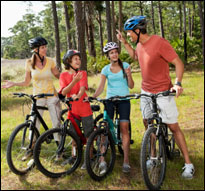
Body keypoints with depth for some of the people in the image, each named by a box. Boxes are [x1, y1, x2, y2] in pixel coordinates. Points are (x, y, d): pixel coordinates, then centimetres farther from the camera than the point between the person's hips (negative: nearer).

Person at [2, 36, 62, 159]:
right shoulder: (29, 63, -3)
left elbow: (58, 75, 9)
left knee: (57, 124, 0)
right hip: (37, 97, 0)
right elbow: (27, 82, 4)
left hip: (52, 96, 0)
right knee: (34, 125, 2)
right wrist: (14, 84, -10)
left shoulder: (50, 62, -4)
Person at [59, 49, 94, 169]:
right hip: (72, 109, 1)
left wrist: (78, 96, -39)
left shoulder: (83, 73, 1)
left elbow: (83, 87, -16)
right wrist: (74, 81, -31)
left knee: (89, 135, 1)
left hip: (85, 108, 0)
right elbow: (63, 92, -14)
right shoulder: (64, 75, 1)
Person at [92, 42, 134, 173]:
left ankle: (126, 161, -6)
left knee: (124, 128, -10)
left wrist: (128, 75, -16)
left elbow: (131, 86, 2)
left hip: (123, 99, -1)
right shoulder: (106, 69, 6)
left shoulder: (125, 66, 4)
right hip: (110, 99, 1)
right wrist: (93, 96, -20)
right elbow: (101, 87, -3)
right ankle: (103, 159, -1)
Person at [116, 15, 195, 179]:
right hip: (146, 92, 7)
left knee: (173, 127, -3)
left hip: (163, 92, -7)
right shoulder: (140, 44, 3)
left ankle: (188, 164, 6)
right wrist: (124, 42, 14)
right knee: (148, 124, 12)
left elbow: (178, 63, -19)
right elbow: (134, 56, 27)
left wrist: (178, 83, -33)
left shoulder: (159, 42, -20)